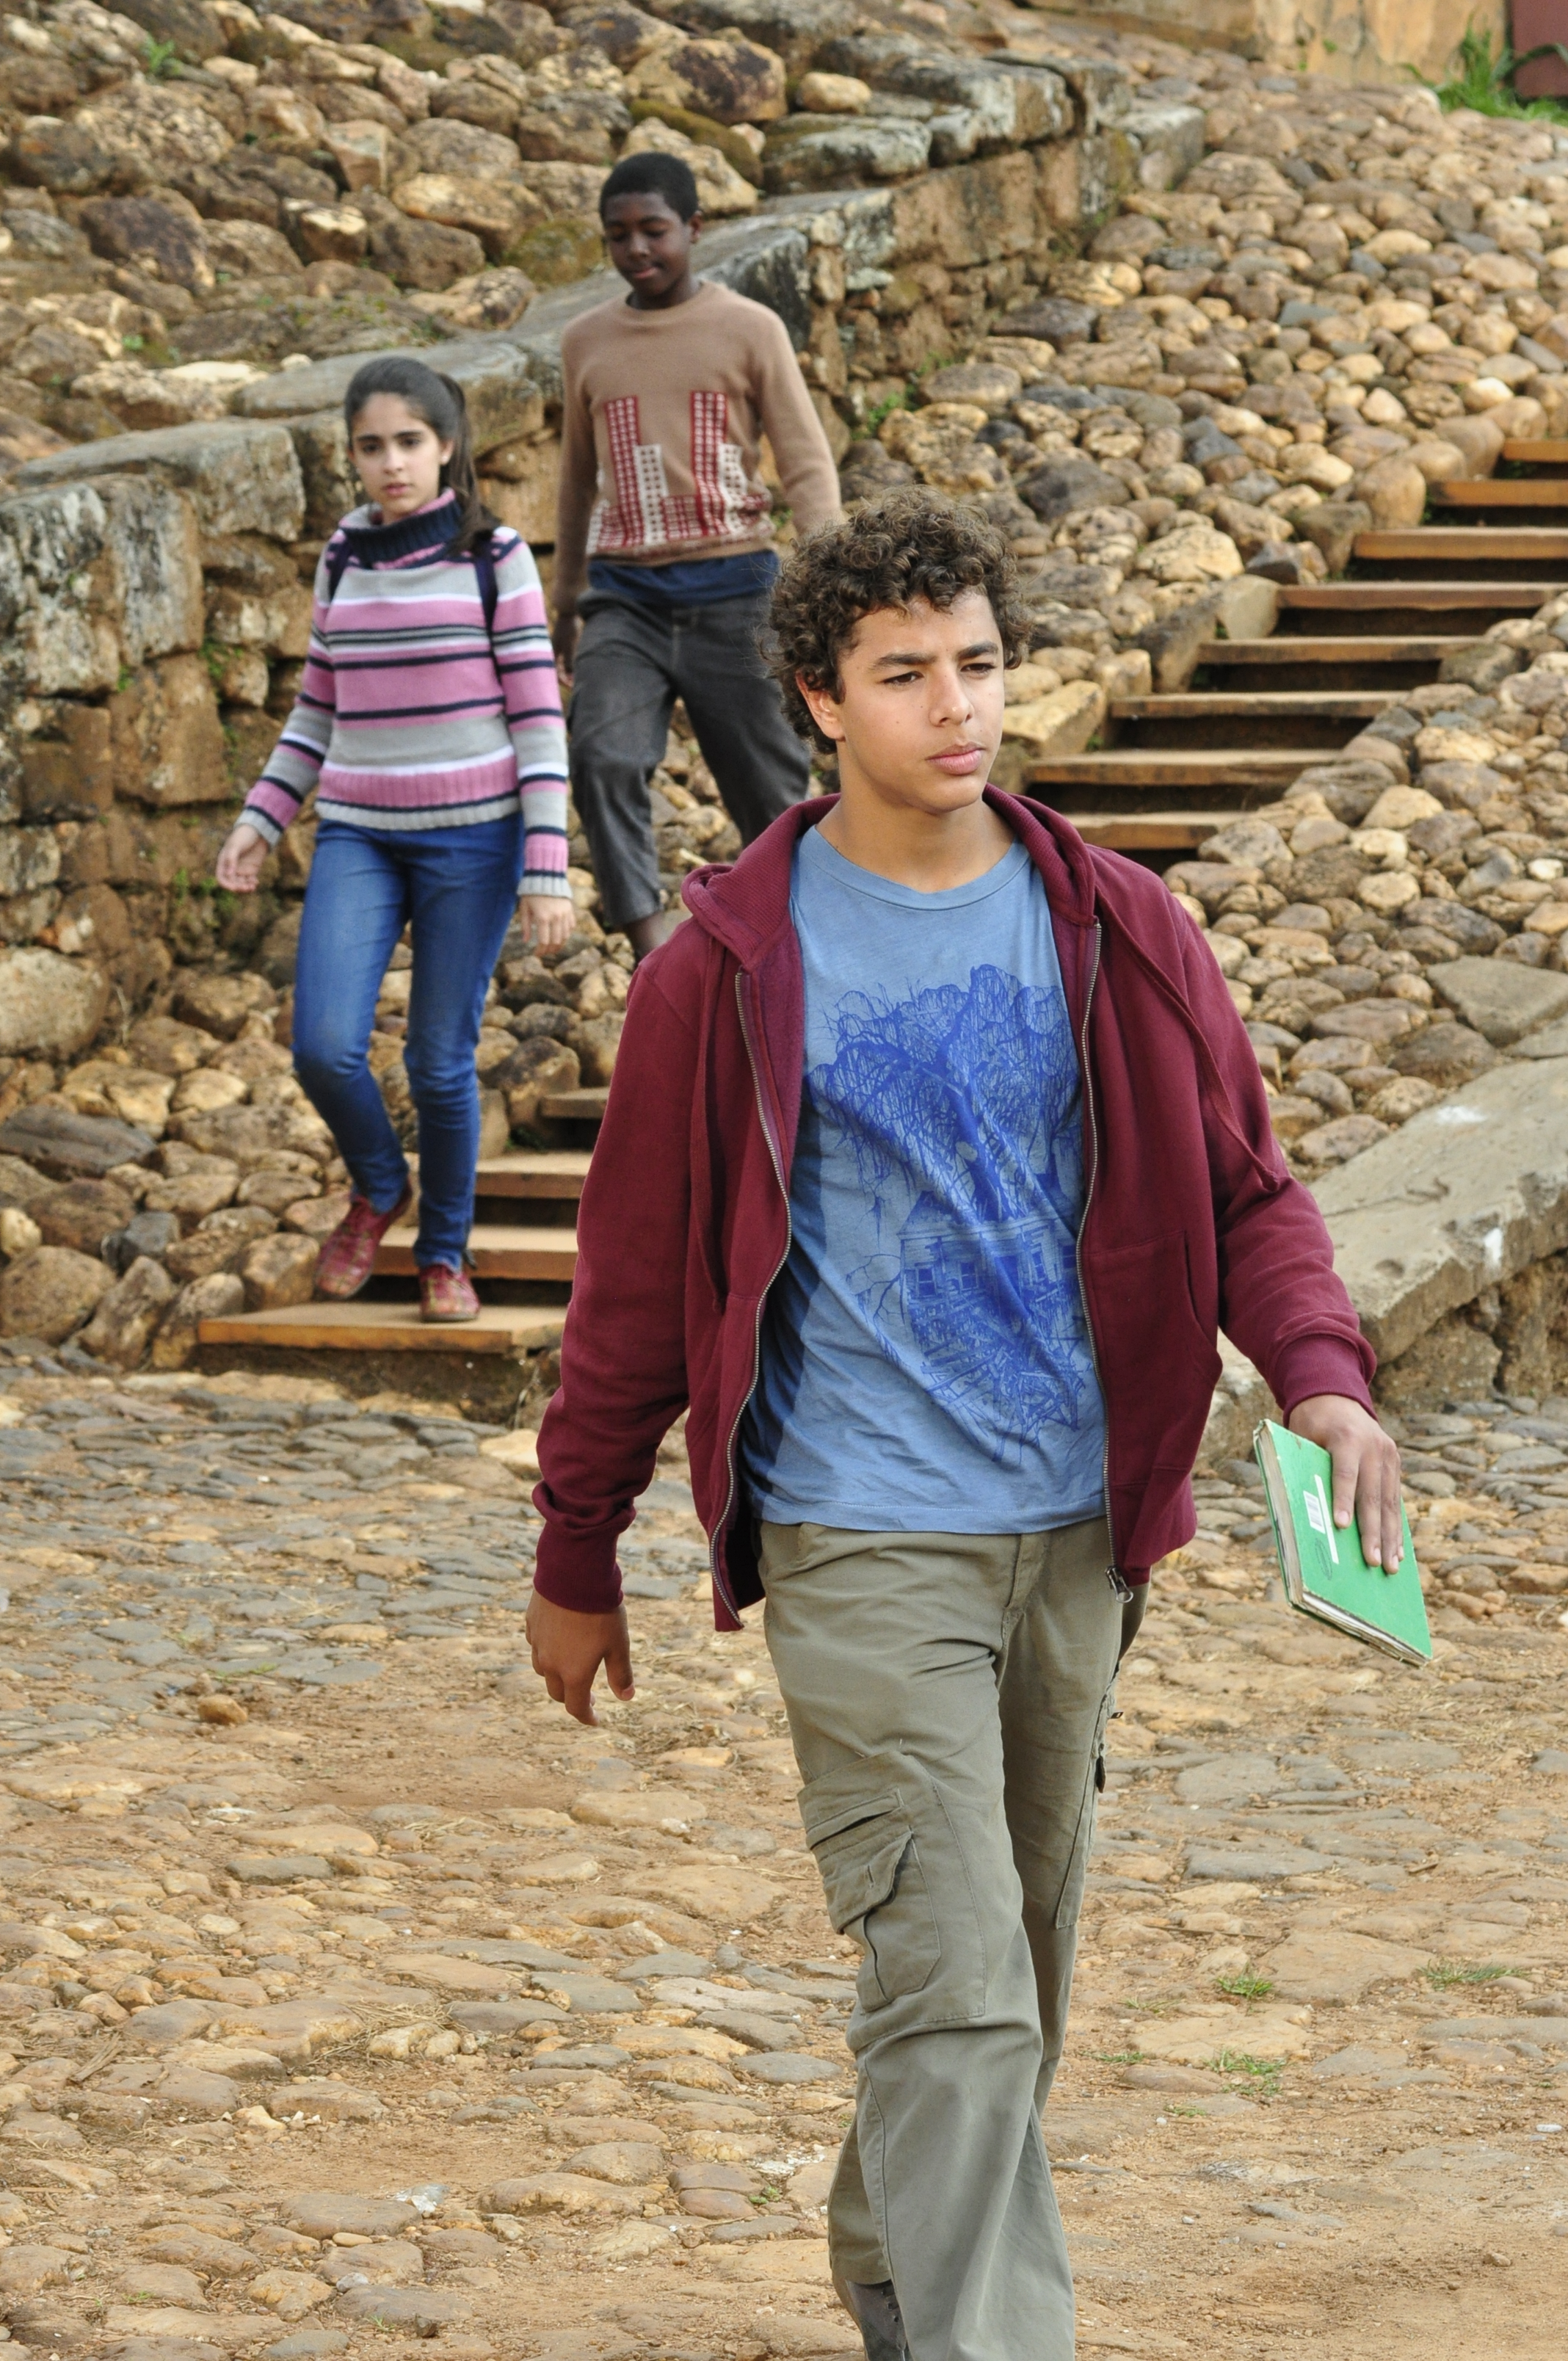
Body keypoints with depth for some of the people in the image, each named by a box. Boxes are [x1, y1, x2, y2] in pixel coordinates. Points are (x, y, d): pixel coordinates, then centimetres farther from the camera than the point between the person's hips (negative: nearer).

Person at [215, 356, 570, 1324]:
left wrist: (548, 869, -10)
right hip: (359, 836, 3)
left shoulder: (497, 557, -3)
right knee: (326, 1047, -13)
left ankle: (446, 1252, 21)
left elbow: (539, 716, -4)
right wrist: (261, 821, 6)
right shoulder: (343, 561, 9)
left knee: (442, 1061, 0)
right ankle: (379, 1188, 17)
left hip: (472, 838, -3)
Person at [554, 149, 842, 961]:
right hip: (625, 594, 2)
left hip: (729, 588, -2)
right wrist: (567, 597, 27)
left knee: (770, 789, 3)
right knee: (602, 758, -22)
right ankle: (651, 950, -25)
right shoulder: (587, 342, 11)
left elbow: (807, 464, -2)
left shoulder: (750, 330, 1)